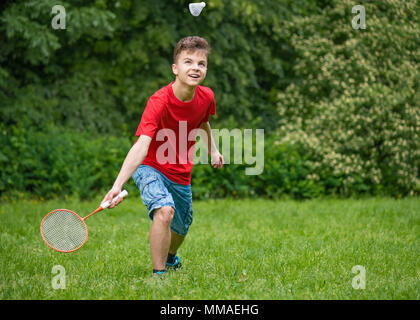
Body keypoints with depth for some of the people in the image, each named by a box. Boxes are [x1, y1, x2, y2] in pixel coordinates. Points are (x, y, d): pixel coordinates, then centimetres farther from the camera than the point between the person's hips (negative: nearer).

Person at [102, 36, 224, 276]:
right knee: (164, 210, -32)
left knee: (181, 228, 19)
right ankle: (159, 273, -19)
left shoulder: (206, 97, -12)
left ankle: (171, 257, 54)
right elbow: (141, 146, -40)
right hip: (150, 167, -6)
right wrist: (118, 185, -51)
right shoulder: (159, 102, -30)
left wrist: (213, 150, 23)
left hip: (181, 173, 6)